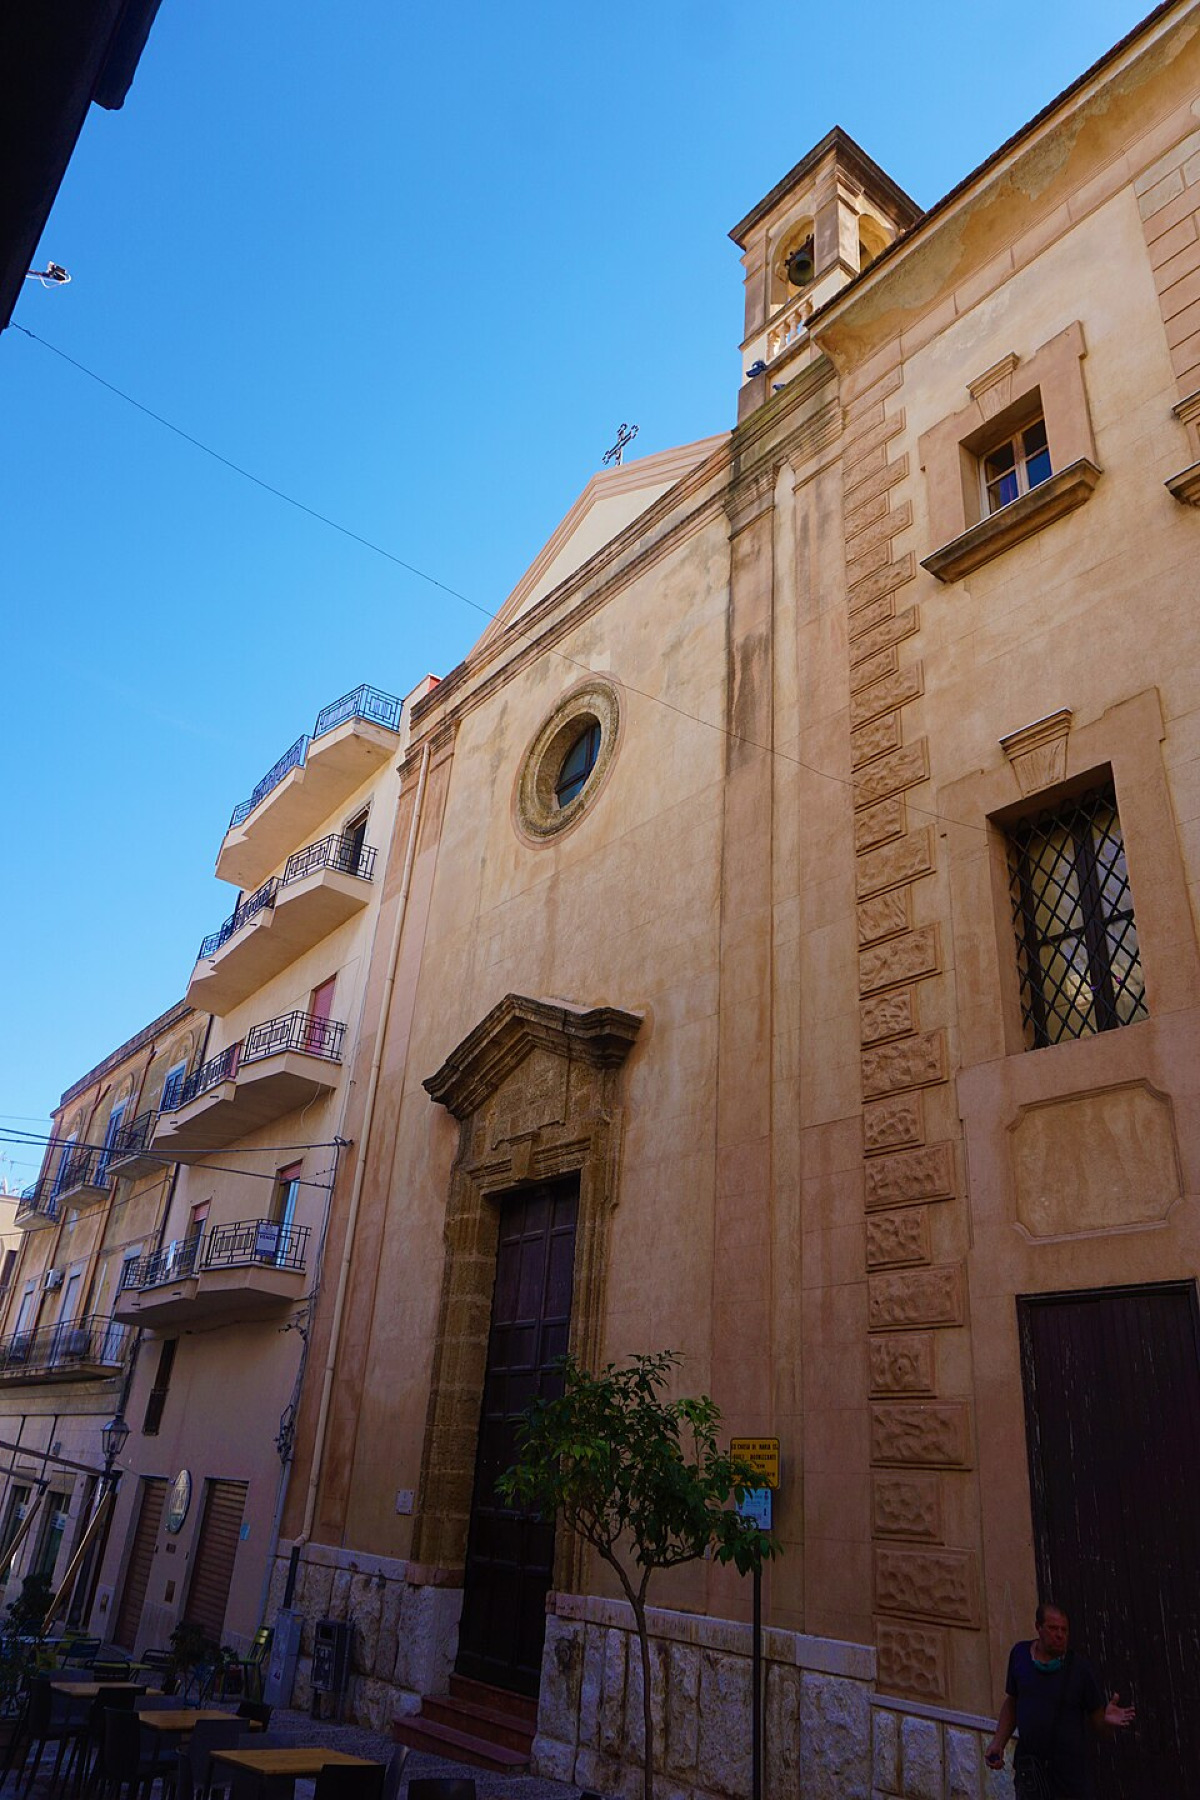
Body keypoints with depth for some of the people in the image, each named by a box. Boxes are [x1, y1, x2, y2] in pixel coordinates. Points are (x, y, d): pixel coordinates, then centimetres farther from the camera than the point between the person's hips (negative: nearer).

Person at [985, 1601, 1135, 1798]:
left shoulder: (1080, 1669, -8)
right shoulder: (1019, 1655, 0)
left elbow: (1099, 1728, -3)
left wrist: (1109, 1722, -24)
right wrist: (998, 1743, 3)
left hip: (1069, 1773, -2)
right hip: (1028, 1769, 2)